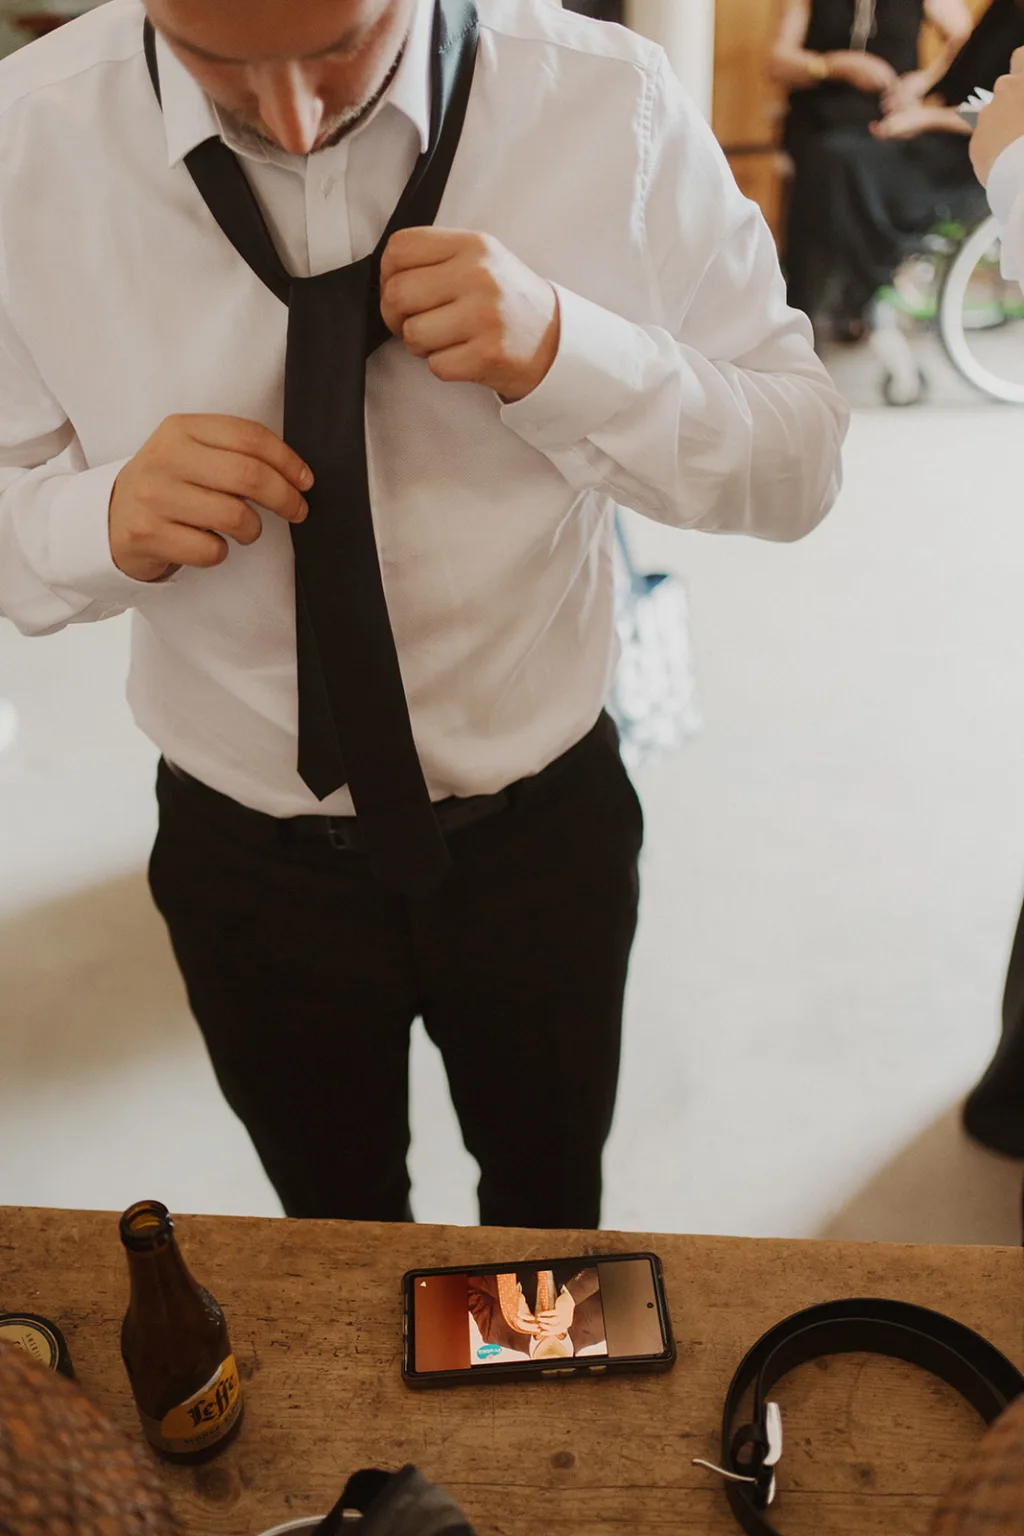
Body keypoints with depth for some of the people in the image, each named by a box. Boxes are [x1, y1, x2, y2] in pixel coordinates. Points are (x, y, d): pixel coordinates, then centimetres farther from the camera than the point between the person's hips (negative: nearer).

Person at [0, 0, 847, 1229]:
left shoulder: (613, 104, -17)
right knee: (333, 1226, 29)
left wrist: (561, 353, -29)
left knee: (552, 1205, 30)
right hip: (245, 862, 1)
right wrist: (107, 520, -29)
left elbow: (798, 469, -12)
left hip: (545, 836, 1)